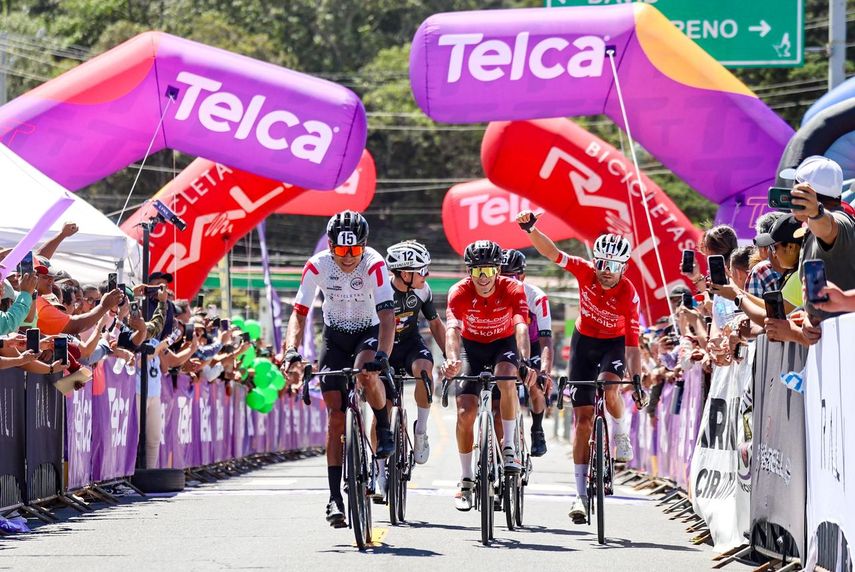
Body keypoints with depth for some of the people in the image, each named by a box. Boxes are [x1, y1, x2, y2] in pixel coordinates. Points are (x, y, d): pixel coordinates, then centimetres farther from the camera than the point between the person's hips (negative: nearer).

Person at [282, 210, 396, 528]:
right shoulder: (317, 266, -21)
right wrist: (292, 352, -34)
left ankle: (384, 430, -6)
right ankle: (335, 498, -4)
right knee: (335, 414, -6)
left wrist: (381, 356, -50)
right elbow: (299, 312, -18)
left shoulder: (374, 265, -28)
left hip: (369, 332, -2)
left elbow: (387, 315, -35)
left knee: (366, 373, -36)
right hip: (335, 336, 2)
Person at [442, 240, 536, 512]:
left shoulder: (512, 289, -26)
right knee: (465, 412, -13)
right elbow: (452, 328, -40)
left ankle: (509, 448, -19)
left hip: (504, 344, -1)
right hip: (472, 345, 1)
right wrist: (452, 359, -61)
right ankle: (466, 481, 2)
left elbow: (521, 327, -39)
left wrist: (525, 361, -57)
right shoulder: (460, 292, -26)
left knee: (506, 381, -35)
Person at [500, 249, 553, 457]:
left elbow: (546, 340, -35)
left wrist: (545, 373, -50)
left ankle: (537, 431, 5)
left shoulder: (537, 297, -30)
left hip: (531, 346, -2)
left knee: (535, 389, -22)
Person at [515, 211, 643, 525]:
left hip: (614, 344, -2)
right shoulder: (586, 272, -19)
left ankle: (622, 437, -3)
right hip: (584, 341, 2)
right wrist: (531, 229, -41)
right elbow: (552, 252, -25)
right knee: (583, 417, -3)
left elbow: (633, 342, -23)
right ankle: (581, 494, -1)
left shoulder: (628, 295, -24)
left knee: (609, 387, -35)